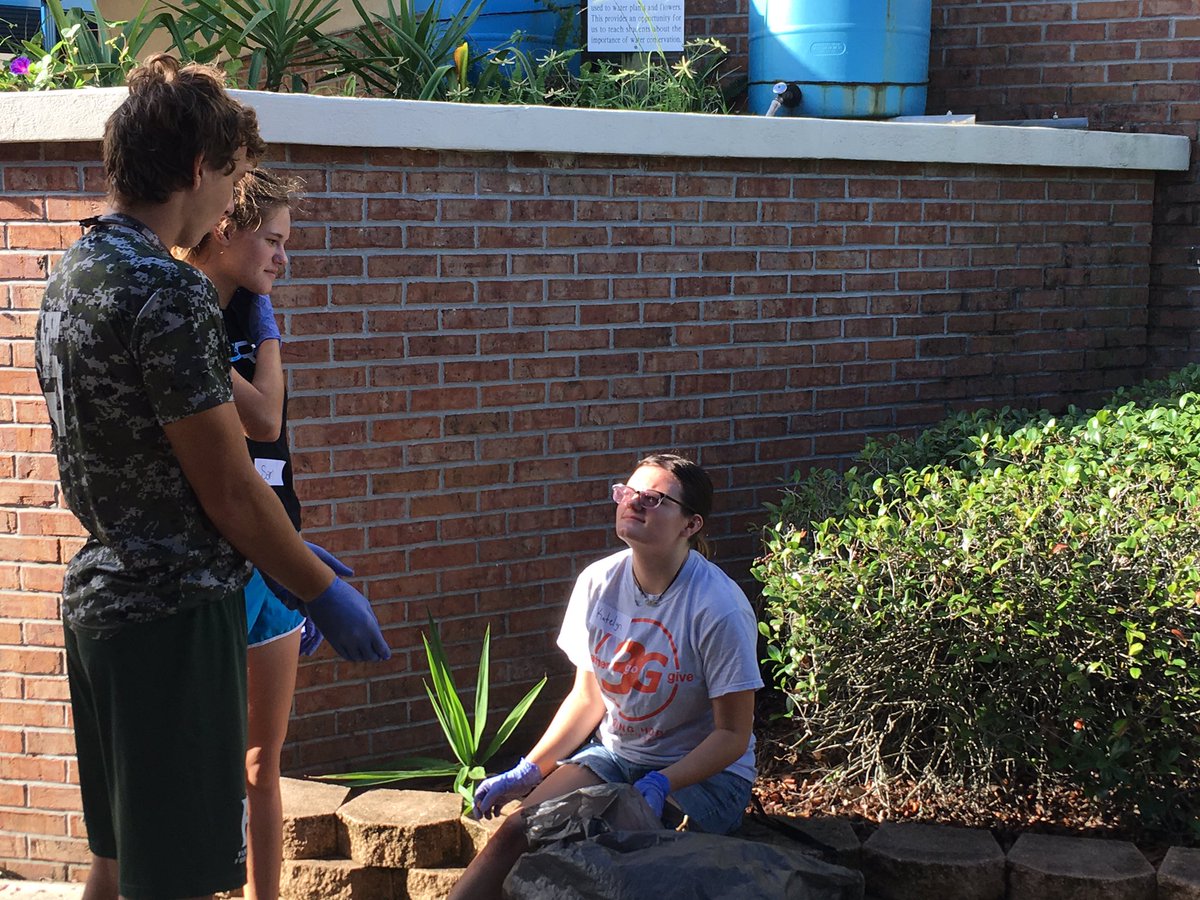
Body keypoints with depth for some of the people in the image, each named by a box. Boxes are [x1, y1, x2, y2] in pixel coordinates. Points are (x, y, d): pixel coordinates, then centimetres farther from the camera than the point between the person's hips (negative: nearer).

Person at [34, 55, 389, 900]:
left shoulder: (72, 274, 10)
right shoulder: (168, 293, -20)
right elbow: (228, 491, -19)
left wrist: (299, 554, 17)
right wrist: (326, 593, -4)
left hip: (98, 599, 10)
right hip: (174, 614, -10)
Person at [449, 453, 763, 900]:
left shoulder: (718, 608, -21)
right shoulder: (599, 583, -4)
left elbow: (733, 734, -15)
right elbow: (588, 696, 8)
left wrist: (657, 788, -27)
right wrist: (527, 772, -1)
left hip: (704, 774, -5)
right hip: (617, 755, 5)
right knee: (516, 830, -16)